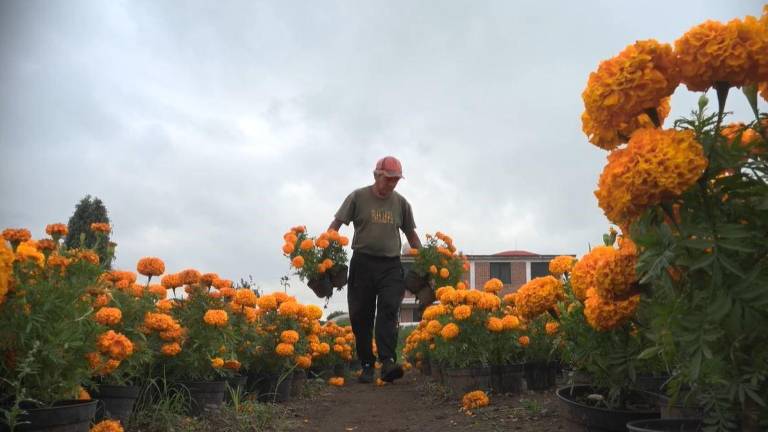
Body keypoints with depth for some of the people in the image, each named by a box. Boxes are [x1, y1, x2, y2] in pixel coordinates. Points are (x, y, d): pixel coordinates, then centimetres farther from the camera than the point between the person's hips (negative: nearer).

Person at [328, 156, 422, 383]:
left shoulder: (401, 203, 11)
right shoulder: (357, 197, 2)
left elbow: (411, 235, 19)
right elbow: (335, 224, 3)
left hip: (391, 265, 1)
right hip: (363, 262, -1)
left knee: (389, 311, -15)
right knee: (361, 316, 2)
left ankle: (388, 362, -22)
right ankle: (366, 366, 12)